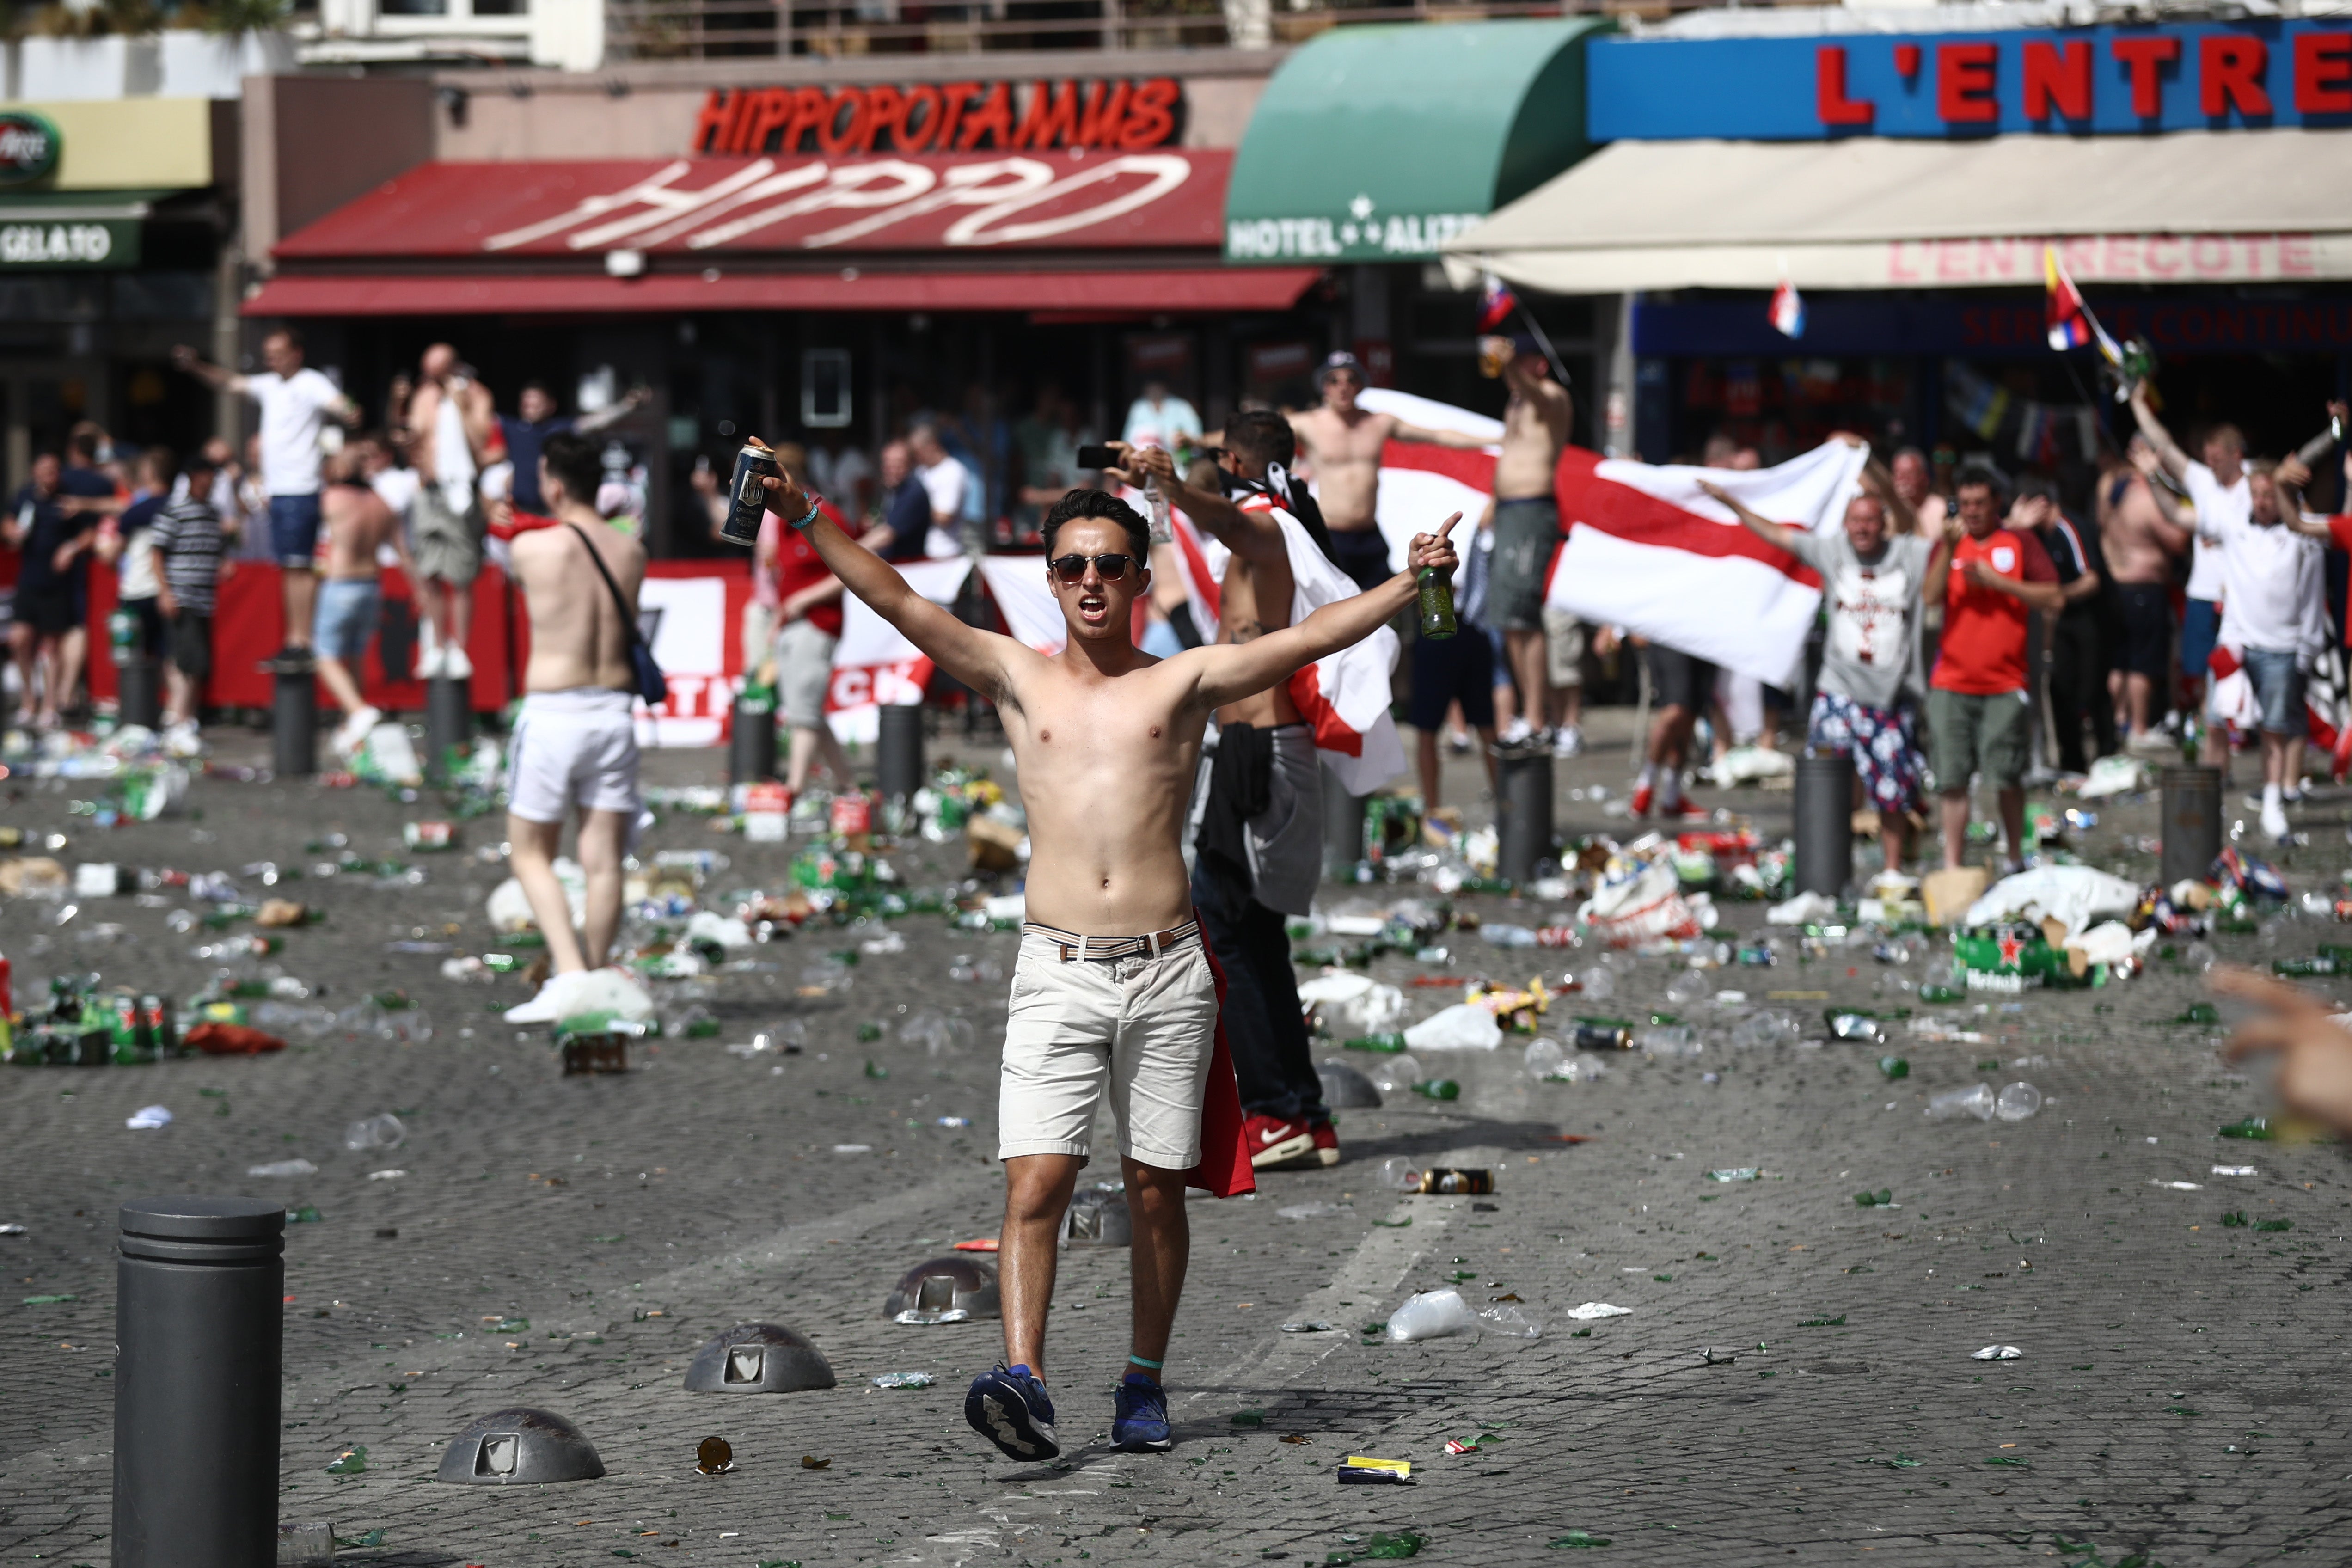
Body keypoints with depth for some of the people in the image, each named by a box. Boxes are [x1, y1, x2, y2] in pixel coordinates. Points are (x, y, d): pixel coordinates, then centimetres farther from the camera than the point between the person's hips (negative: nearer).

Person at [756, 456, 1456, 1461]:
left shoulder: (1185, 682, 9)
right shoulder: (1018, 679, 10)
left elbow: (1311, 637, 2)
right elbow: (902, 606, 1)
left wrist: (1410, 581, -9)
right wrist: (805, 518, -9)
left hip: (1168, 972, 1)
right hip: (1058, 971, -1)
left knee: (1156, 1188, 5)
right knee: (1036, 1181, -14)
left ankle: (1145, 1386, 17)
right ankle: (1024, 1380, -23)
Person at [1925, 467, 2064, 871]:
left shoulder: (2021, 544, 6)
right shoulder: (1948, 545, 12)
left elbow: (2053, 600, -3)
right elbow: (1931, 595, -4)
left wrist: (1996, 580, -9)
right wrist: (1949, 547, -16)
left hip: (2005, 685, -2)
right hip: (1951, 682, 2)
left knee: (2006, 776, -4)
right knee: (1951, 779, -1)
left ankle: (2016, 859, 13)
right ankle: (1952, 865, 5)